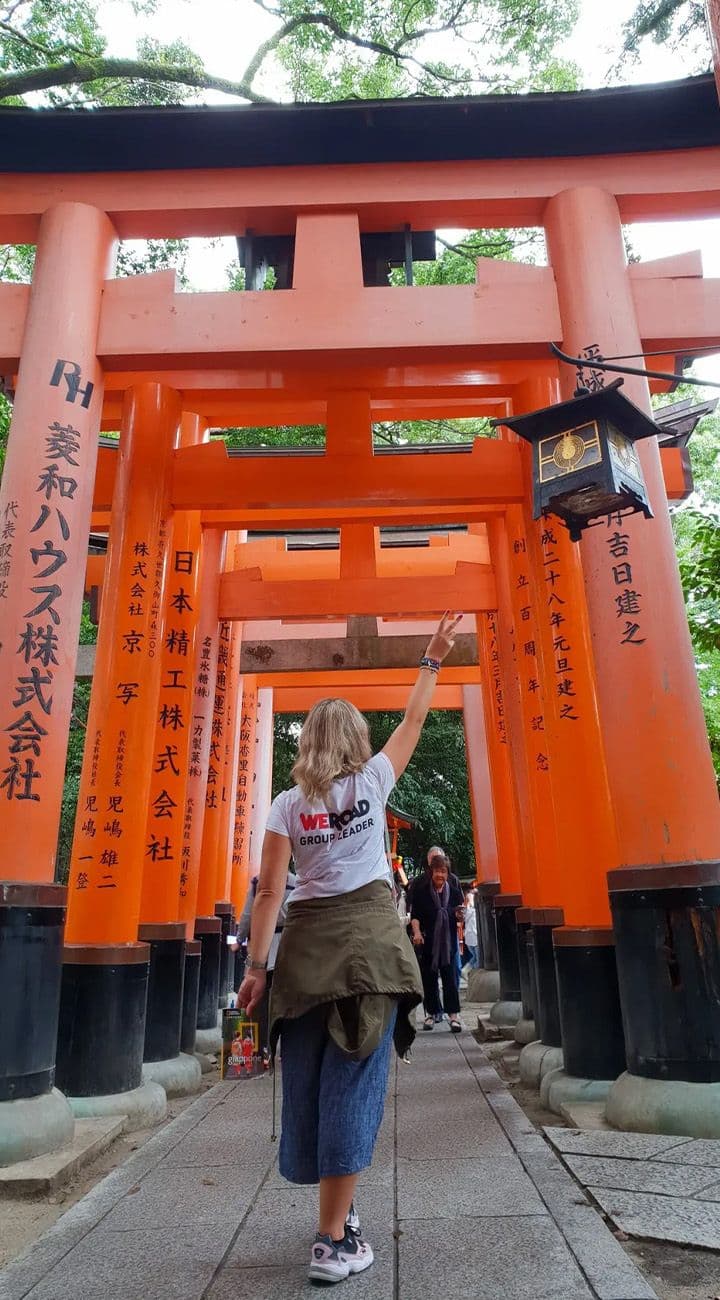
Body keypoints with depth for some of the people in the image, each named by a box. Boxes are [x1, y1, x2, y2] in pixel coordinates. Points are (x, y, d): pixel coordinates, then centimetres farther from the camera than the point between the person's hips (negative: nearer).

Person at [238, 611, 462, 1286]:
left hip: (306, 944, 2)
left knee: (307, 1080, 15)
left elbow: (269, 892, -2)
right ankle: (334, 1240, 6)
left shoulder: (287, 805, 2)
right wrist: (433, 658, 24)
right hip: (370, 937, -2)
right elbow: (414, 719, 12)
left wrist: (256, 965, 4)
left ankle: (335, 1212, 32)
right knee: (352, 1080, 2)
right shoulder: (371, 781, 0)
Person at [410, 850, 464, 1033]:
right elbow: (415, 915, 0)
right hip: (428, 941, -1)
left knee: (450, 976, -2)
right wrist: (416, 932, -14)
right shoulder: (421, 891, 0)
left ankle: (454, 1014, 2)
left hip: (448, 941, 1)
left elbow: (459, 916, 13)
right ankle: (430, 1013, 17)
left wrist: (459, 914, -10)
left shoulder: (454, 891, 5)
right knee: (429, 978, 5)